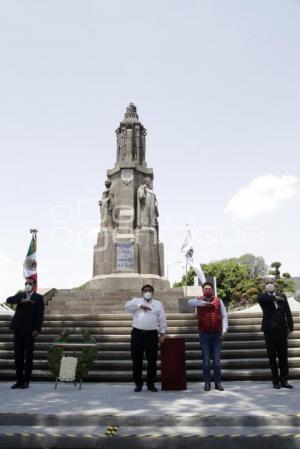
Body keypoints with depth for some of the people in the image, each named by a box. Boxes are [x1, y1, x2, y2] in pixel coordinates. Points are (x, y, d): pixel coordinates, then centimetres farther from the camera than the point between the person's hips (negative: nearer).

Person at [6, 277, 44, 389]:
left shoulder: (38, 298, 1)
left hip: (30, 331, -4)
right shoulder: (20, 295, 12)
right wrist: (22, 300, -21)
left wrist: (37, 329, -13)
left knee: (28, 356, 2)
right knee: (18, 356, 7)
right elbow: (9, 300, -6)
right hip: (18, 329, 4)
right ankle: (19, 380, 15)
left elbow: (40, 314, -5)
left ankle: (26, 381, 10)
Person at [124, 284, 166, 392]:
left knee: (152, 360, 3)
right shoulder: (136, 301, 10)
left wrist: (162, 333, 2)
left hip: (151, 334, 0)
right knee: (137, 360, 5)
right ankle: (138, 384, 17)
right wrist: (140, 305, -15)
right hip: (137, 334, 0)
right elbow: (127, 306, -9)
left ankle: (151, 384, 16)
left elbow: (162, 320, 9)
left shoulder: (158, 304, 11)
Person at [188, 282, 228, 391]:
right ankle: (207, 383, 13)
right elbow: (190, 302, -18)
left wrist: (224, 330, -8)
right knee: (206, 359, 4)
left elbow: (224, 316, 2)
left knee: (217, 359, 5)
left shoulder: (219, 301, 6)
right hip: (204, 334, 0)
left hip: (216, 333, 1)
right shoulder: (199, 301, 4)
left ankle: (218, 382, 14)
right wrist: (204, 303, -20)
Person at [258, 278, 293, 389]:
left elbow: (288, 312, 6)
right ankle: (275, 381, 13)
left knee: (283, 356, 6)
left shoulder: (281, 295, 8)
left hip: (282, 329, 2)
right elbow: (261, 298, -25)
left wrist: (290, 326, 0)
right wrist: (275, 297, -22)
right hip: (269, 330, -2)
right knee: (272, 357, 4)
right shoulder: (263, 296, 1)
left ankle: (284, 380, 17)